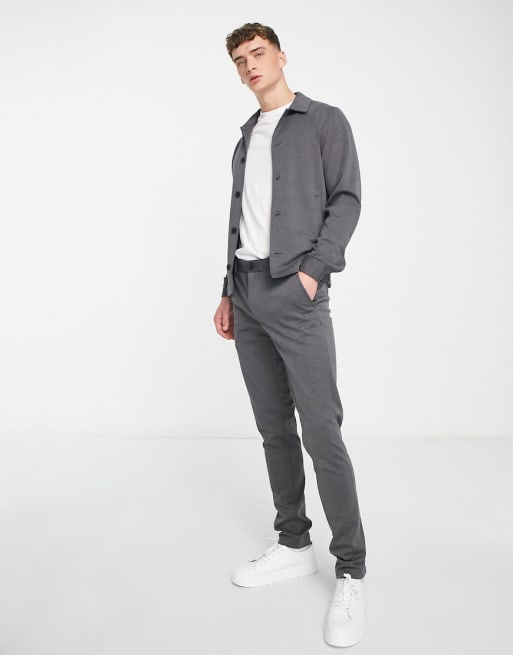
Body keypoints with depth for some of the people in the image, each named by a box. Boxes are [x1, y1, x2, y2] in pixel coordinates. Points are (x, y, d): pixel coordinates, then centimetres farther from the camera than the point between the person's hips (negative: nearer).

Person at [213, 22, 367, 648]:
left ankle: (350, 572, 3)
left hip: (294, 292, -6)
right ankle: (293, 545, 21)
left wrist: (312, 269, -15)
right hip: (247, 294, 7)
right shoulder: (246, 138, 23)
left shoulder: (325, 121, 6)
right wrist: (228, 292, 16)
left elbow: (347, 199, -4)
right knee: (273, 428, 9)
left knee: (321, 432, -9)